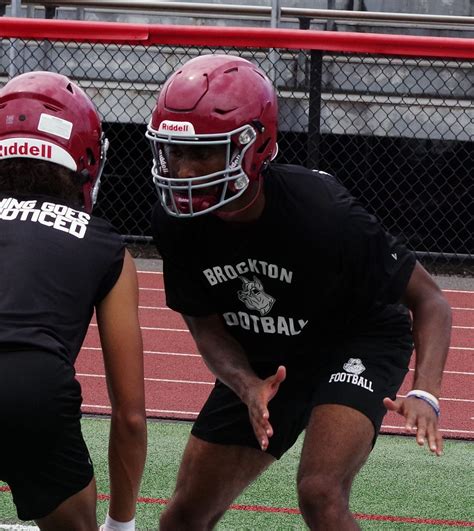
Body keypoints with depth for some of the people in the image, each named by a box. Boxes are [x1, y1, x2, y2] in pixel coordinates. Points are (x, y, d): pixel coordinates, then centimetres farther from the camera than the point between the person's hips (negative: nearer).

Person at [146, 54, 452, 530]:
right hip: (261, 363, 5)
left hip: (356, 343, -5)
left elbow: (429, 301, -24)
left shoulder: (320, 213, -33)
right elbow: (205, 326, -8)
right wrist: (248, 388, -29)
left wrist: (425, 393, -40)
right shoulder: (175, 223, -20)